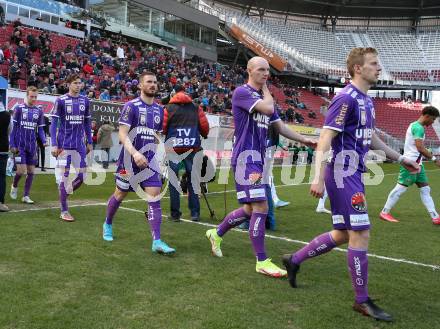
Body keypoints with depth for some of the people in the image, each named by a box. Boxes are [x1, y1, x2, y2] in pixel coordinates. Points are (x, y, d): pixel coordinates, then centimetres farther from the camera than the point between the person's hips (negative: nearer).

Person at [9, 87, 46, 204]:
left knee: (31, 171, 5)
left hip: (32, 145, 4)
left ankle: (26, 196, 15)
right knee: (21, 171, -8)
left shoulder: (39, 111, 6)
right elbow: (13, 128, -2)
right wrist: (12, 145, -6)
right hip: (20, 145, -4)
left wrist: (44, 141, -8)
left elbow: (40, 129, 10)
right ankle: (14, 186, 23)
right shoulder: (19, 108, -3)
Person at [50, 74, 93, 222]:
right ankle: (64, 211, 9)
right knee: (65, 176, -1)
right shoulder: (61, 100, -4)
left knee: (82, 176, 3)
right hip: (65, 144, -4)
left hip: (80, 145, 5)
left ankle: (64, 194, 29)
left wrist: (89, 142, 14)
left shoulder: (85, 101, 9)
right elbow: (53, 123, -5)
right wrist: (54, 145, -10)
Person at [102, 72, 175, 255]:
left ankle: (157, 241, -9)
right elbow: (122, 134, -15)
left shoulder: (159, 110, 9)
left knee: (155, 197, -8)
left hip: (149, 160, 4)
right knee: (120, 194, 11)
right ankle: (107, 224, 39)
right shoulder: (131, 106, -8)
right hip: (129, 158, -4)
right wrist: (135, 153, -29)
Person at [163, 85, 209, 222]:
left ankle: (175, 213, 6)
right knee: (192, 180, 9)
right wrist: (203, 136, 24)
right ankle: (195, 213, 7)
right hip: (192, 148, 1)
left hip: (173, 148, -1)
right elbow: (205, 127, 2)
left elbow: (163, 128, -5)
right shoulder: (196, 108, 6)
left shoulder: (169, 108, 2)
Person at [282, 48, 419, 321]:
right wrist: (319, 177, -27)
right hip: (342, 174, -10)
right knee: (361, 234, -4)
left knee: (342, 234, 15)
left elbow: (370, 137, 26)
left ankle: (294, 260, 30)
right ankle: (362, 300, 10)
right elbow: (325, 139, -20)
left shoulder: (367, 101, 15)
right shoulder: (346, 99, -14)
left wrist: (400, 158, 29)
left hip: (353, 174, 10)